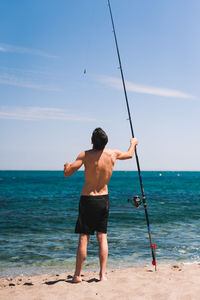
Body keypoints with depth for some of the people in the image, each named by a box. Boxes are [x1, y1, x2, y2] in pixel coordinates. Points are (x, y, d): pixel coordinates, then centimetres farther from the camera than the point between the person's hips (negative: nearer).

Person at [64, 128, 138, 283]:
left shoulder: (86, 155, -14)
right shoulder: (113, 154, -2)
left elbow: (67, 173, -16)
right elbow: (130, 154, 18)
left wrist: (67, 165, 7)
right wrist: (133, 143, 39)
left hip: (88, 199, -3)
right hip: (104, 199, 3)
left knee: (83, 238, 2)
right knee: (102, 237, 9)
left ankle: (77, 275, 9)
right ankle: (103, 274, 12)